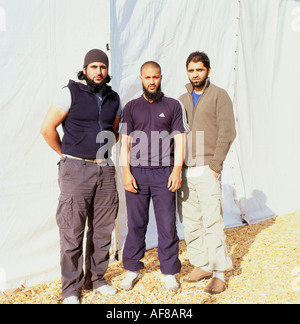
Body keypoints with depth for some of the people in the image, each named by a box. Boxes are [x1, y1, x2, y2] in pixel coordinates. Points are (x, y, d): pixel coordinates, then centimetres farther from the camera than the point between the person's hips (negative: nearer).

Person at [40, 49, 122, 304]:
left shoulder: (113, 98, 11)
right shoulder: (71, 93, -4)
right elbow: (47, 128, -5)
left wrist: (103, 152, 14)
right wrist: (66, 154, 2)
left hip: (105, 169, 5)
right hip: (76, 170, -5)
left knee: (103, 228, 10)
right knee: (72, 231, -2)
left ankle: (95, 278, 25)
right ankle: (71, 288, 10)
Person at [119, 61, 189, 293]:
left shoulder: (173, 106, 7)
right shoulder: (131, 107, 10)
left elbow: (180, 140, 3)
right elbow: (125, 142, 7)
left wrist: (177, 170, -8)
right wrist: (126, 172, -3)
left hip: (164, 173, -1)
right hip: (136, 172, 1)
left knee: (167, 224, 1)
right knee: (136, 223, 6)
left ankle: (169, 271, 15)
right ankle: (133, 269, 20)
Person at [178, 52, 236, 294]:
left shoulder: (219, 95, 1)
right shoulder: (182, 100, 17)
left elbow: (227, 133, -6)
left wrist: (214, 167, -12)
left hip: (206, 170, -6)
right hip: (185, 171, 6)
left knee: (212, 222, -7)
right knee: (190, 221, 7)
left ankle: (219, 274, 2)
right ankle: (202, 266, 20)